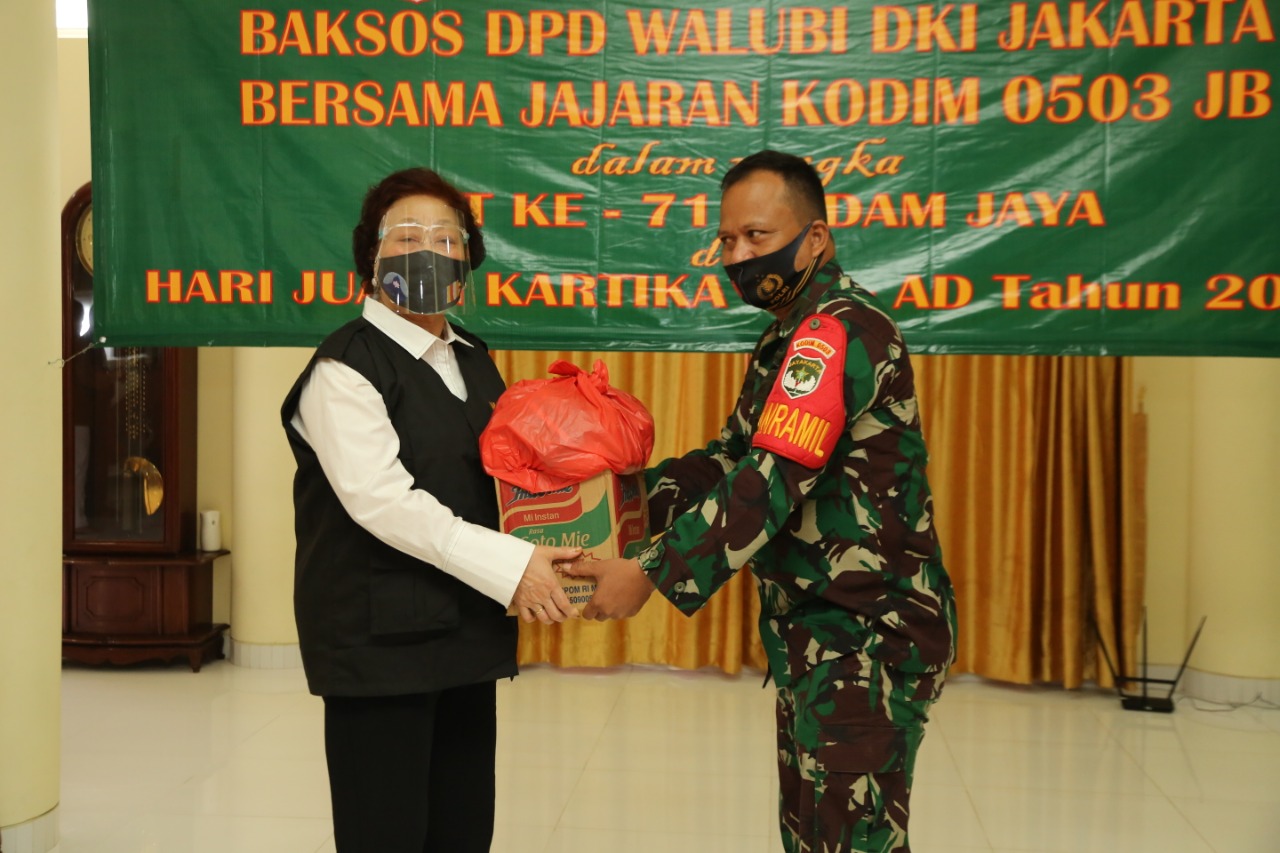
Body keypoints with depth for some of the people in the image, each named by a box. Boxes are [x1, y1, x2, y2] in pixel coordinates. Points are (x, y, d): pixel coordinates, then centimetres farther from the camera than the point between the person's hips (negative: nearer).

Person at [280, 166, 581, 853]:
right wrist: (508, 566, -25)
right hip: (379, 640, -7)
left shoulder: (474, 363, 16)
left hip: (466, 637, 7)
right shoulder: (345, 368, -9)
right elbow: (380, 497, -21)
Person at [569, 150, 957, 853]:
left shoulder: (839, 331, -18)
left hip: (867, 639, -10)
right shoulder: (792, 335, 16)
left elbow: (771, 481, -25)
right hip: (815, 636, 10)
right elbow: (735, 456, 15)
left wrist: (653, 574, -22)